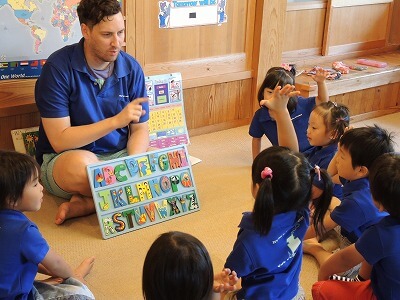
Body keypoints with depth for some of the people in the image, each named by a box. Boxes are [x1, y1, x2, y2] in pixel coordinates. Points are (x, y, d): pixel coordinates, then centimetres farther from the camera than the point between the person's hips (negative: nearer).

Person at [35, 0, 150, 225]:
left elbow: (140, 129, 2)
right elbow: (59, 141, -18)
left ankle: (85, 204, -18)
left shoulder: (131, 68, -1)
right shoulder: (59, 67, -15)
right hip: (65, 159, -4)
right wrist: (116, 120, -24)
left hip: (118, 156, 5)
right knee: (81, 164, -40)